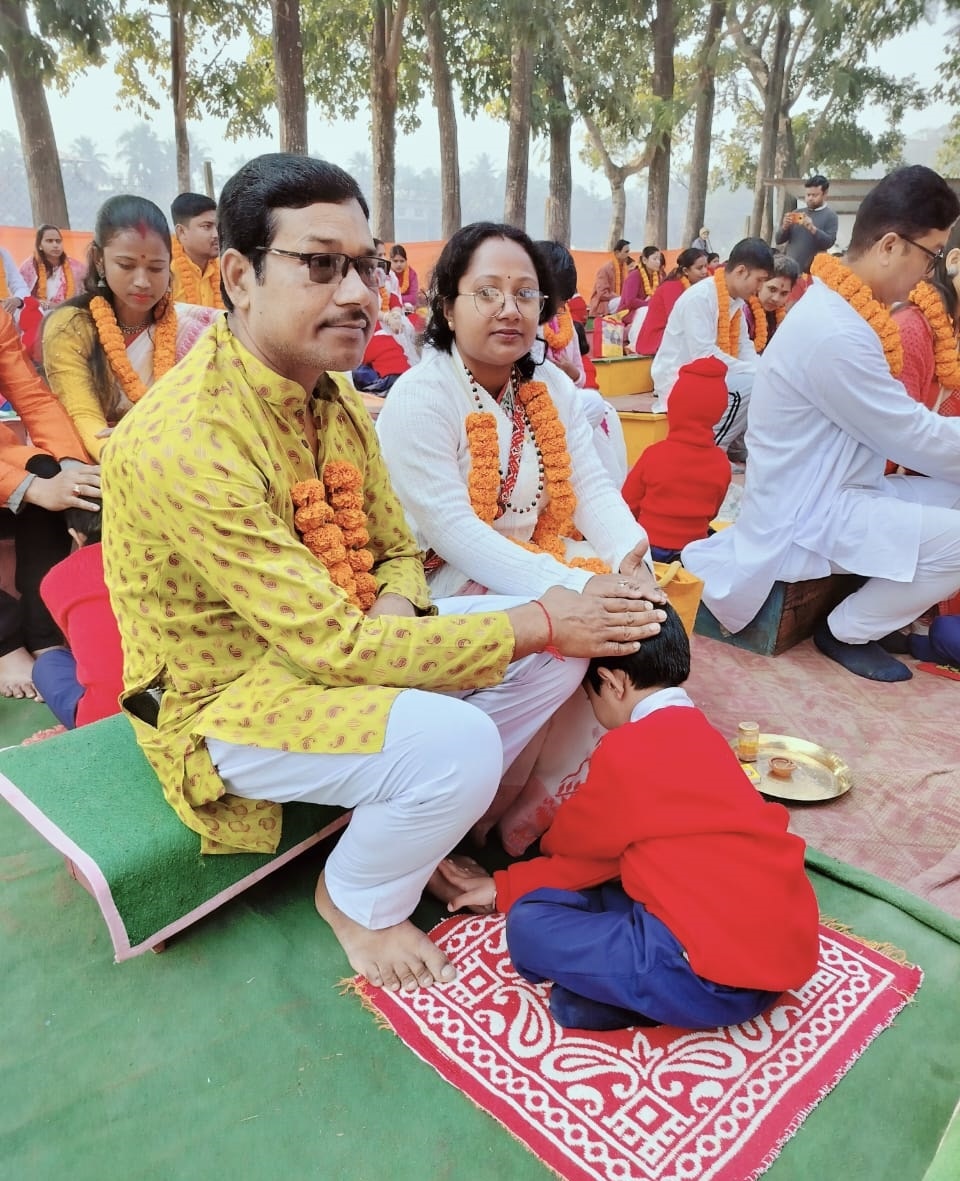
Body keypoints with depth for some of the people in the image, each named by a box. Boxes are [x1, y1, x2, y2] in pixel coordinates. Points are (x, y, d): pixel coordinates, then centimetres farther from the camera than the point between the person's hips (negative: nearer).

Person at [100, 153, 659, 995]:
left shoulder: (333, 391, 0)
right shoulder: (184, 444, -28)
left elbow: (397, 552, 7)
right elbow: (334, 646, -30)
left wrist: (394, 614, -18)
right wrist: (535, 623, -24)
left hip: (338, 642, 8)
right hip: (224, 701, -7)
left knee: (558, 647, -3)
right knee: (455, 742, -31)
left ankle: (423, 830, 14)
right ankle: (356, 900, 4)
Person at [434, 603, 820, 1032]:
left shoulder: (627, 750, -14)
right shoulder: (697, 734, 13)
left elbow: (574, 841, 7)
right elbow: (601, 849, 16)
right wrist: (504, 888, 20)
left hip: (726, 977, -9)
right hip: (786, 946, 10)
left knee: (530, 928, -5)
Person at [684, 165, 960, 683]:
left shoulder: (839, 307, 6)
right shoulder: (836, 333, -25)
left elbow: (894, 421, 14)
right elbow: (915, 438, -17)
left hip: (829, 493, 10)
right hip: (804, 518, -9)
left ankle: (889, 607, 16)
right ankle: (848, 632, 4)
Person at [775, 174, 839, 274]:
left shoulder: (830, 215, 2)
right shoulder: (796, 213, 14)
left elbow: (829, 242, -10)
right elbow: (779, 240, 12)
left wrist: (812, 228, -22)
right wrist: (785, 227, -8)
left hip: (811, 271, -4)